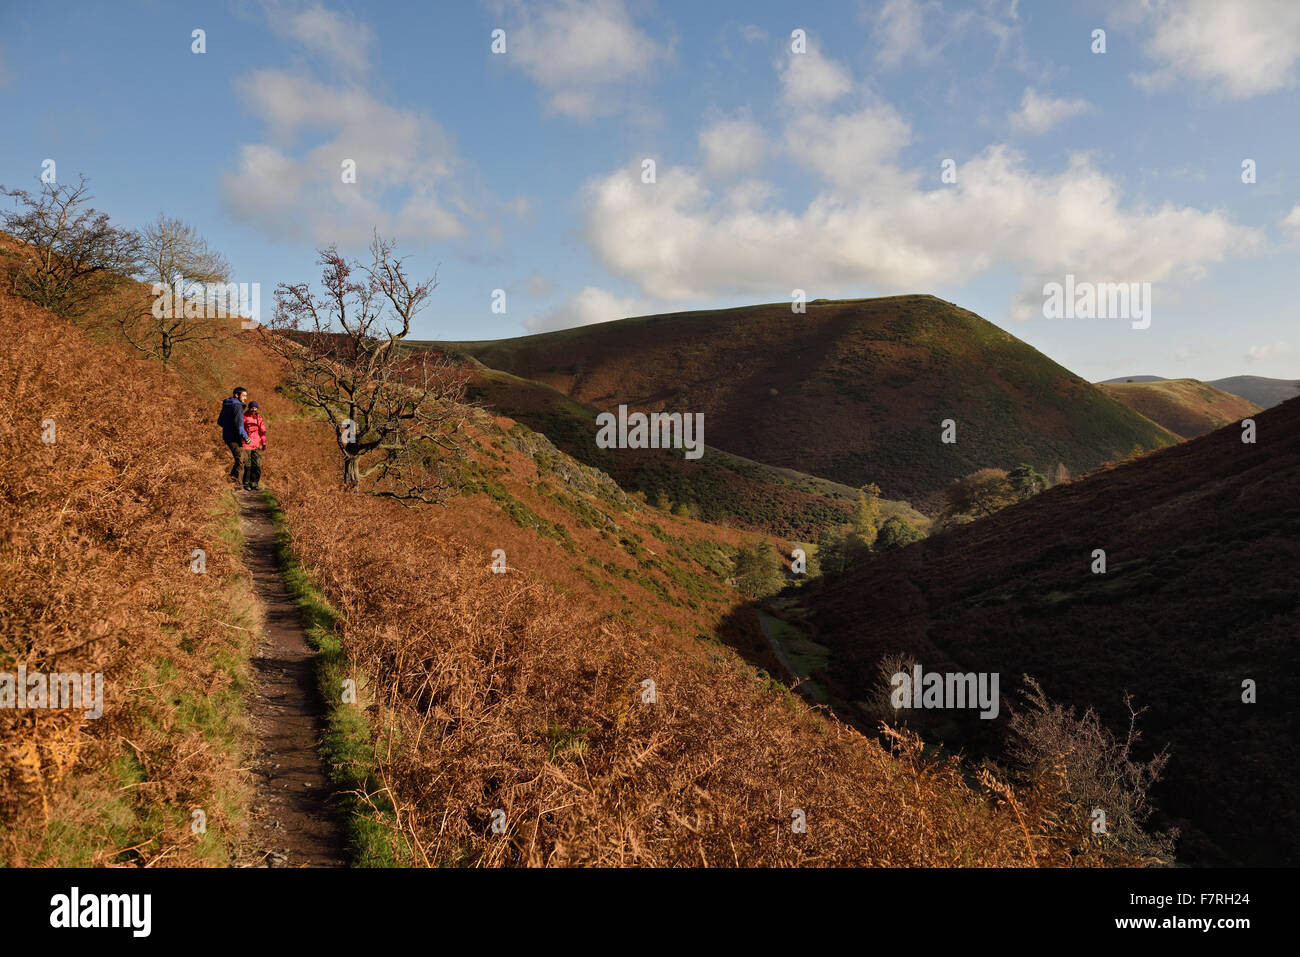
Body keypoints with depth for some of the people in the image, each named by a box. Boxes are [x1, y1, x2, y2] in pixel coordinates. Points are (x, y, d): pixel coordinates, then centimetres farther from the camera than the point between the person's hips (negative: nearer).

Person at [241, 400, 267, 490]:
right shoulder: (244, 417, -4)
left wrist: (264, 443, 14)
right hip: (246, 444, -4)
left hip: (256, 446, 4)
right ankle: (246, 484, 7)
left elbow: (262, 431, 17)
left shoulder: (259, 418, 9)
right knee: (247, 466, -4)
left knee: (257, 465, 3)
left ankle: (254, 483, 13)